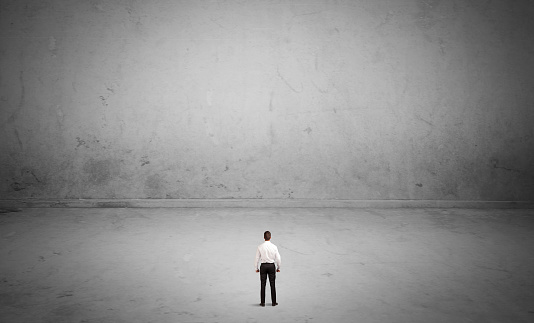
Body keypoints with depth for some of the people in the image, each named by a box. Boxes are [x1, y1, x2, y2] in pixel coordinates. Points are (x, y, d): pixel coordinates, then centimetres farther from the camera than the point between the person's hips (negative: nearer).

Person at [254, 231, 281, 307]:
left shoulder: (260, 247, -6)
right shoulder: (274, 247, -5)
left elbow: (257, 258, -2)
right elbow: (278, 259, -1)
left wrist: (256, 268, 10)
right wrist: (278, 268, 13)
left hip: (263, 266, 0)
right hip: (272, 266, 0)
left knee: (263, 285, 5)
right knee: (272, 285, 7)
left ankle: (263, 302, 8)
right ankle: (274, 302, 12)